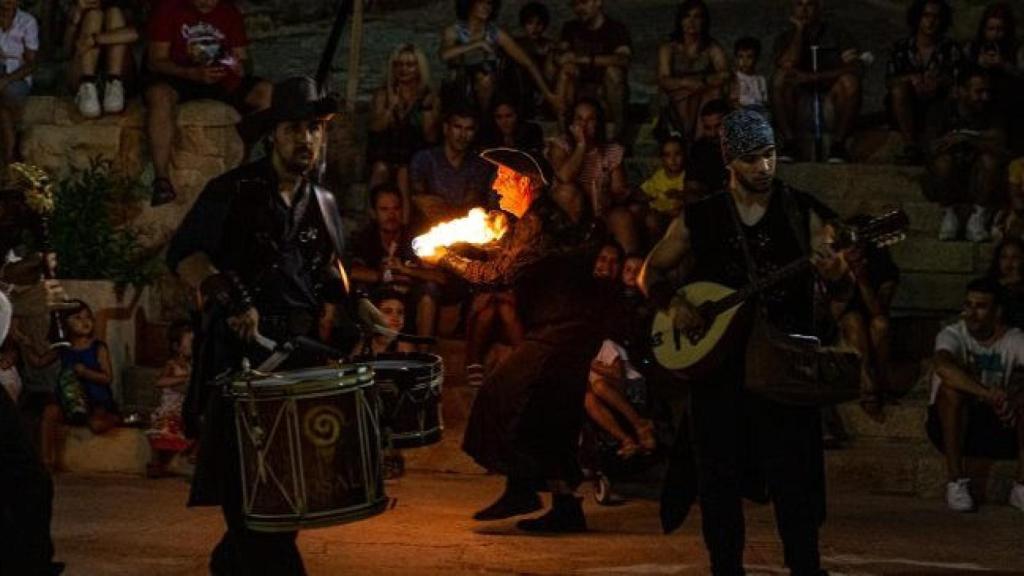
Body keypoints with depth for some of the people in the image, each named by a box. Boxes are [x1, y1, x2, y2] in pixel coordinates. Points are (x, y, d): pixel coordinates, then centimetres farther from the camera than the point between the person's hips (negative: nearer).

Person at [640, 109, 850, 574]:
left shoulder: (802, 212, 2)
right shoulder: (698, 218, 6)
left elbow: (839, 287, -4)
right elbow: (651, 272, 15)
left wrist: (835, 271, -27)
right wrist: (672, 305, -5)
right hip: (715, 360, 2)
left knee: (793, 474, -4)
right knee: (719, 475, 5)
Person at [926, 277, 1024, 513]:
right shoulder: (952, 335, -12)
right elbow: (943, 367, -37)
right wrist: (987, 394, -48)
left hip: (999, 423, 2)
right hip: (953, 424, -2)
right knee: (952, 385, -32)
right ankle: (956, 481, -27)